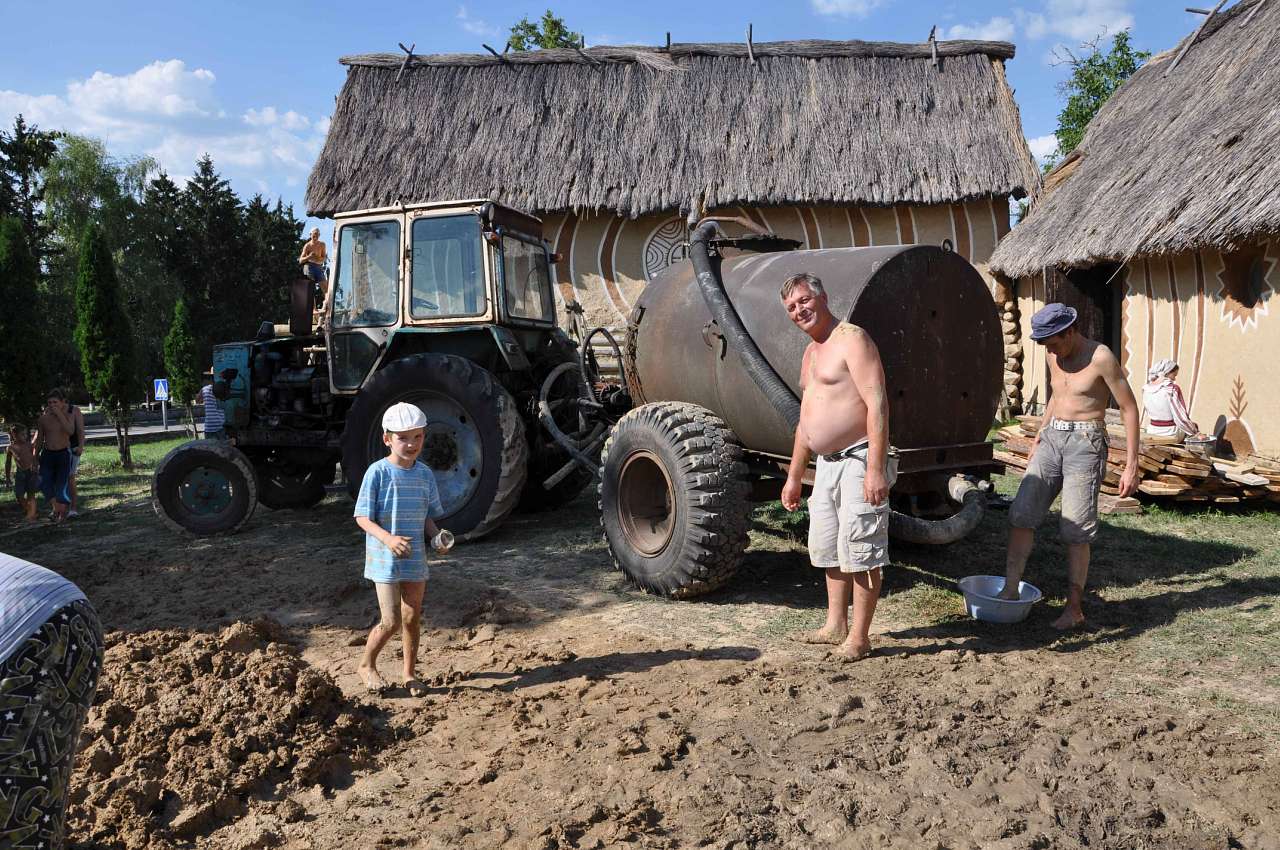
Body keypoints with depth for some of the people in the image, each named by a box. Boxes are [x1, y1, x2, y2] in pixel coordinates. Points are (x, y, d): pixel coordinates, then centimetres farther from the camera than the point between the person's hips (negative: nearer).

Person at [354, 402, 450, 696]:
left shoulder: (425, 474, 3)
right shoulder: (378, 472, -12)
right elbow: (363, 518, -11)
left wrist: (436, 537, -8)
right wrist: (388, 538, -27)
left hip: (415, 559, 5)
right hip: (385, 560, -5)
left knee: (412, 618, 12)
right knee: (391, 622, -6)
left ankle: (410, 673, 28)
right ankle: (367, 665, 20)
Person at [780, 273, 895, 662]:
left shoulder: (852, 340, -12)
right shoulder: (811, 353, 17)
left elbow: (877, 405, -21)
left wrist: (876, 469, -27)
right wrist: (794, 477, 23)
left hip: (858, 460, -10)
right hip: (827, 464, 10)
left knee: (861, 552, -3)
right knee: (827, 549, 16)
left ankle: (859, 638, 7)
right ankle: (835, 626, 29)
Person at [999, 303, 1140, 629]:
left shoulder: (1101, 357, -12)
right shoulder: (1054, 357, 9)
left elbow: (1130, 409, -9)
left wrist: (1131, 466, -12)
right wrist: (1038, 440, 25)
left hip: (1085, 443, -6)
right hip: (1052, 439, 6)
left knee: (1075, 530, -4)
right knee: (1021, 513, -4)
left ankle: (1074, 608, 7)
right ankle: (1010, 590, 1)